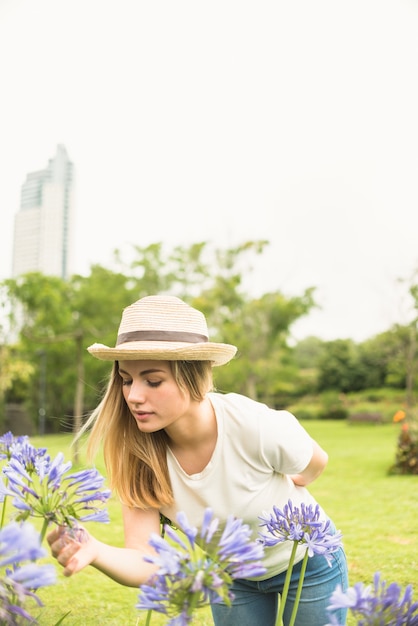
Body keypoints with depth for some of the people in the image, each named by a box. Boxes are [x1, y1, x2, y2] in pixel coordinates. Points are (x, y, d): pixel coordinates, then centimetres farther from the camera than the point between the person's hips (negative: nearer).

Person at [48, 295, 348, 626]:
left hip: (307, 564, -2)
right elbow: (145, 562, -30)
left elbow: (315, 463, -12)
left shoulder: (259, 428, -35)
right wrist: (93, 550, -48)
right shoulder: (137, 452, -26)